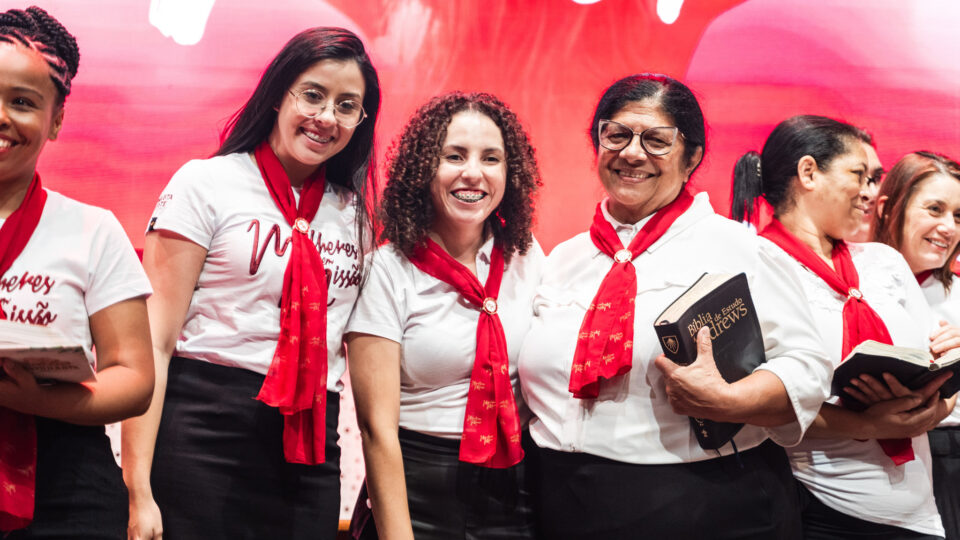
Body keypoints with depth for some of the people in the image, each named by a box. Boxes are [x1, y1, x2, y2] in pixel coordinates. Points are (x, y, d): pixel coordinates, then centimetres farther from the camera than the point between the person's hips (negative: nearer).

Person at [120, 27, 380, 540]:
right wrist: (138, 492, -13)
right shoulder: (206, 183, -2)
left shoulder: (355, 213, 11)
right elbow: (153, 343, -8)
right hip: (204, 437, -4)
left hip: (311, 451, 4)